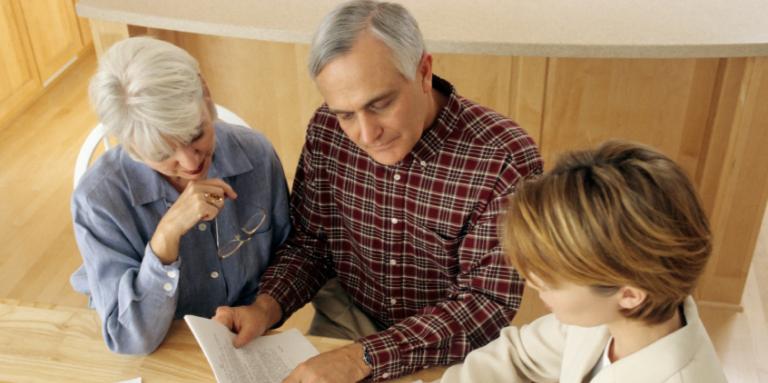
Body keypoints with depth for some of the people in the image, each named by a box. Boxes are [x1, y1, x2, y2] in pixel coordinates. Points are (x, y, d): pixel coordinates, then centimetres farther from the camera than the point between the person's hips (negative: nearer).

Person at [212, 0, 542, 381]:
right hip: (346, 319, 3)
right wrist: (266, 307, -17)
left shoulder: (505, 159, -23)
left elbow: (488, 302, -21)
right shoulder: (327, 131, -10)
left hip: (451, 348, -2)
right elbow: (309, 243, 1)